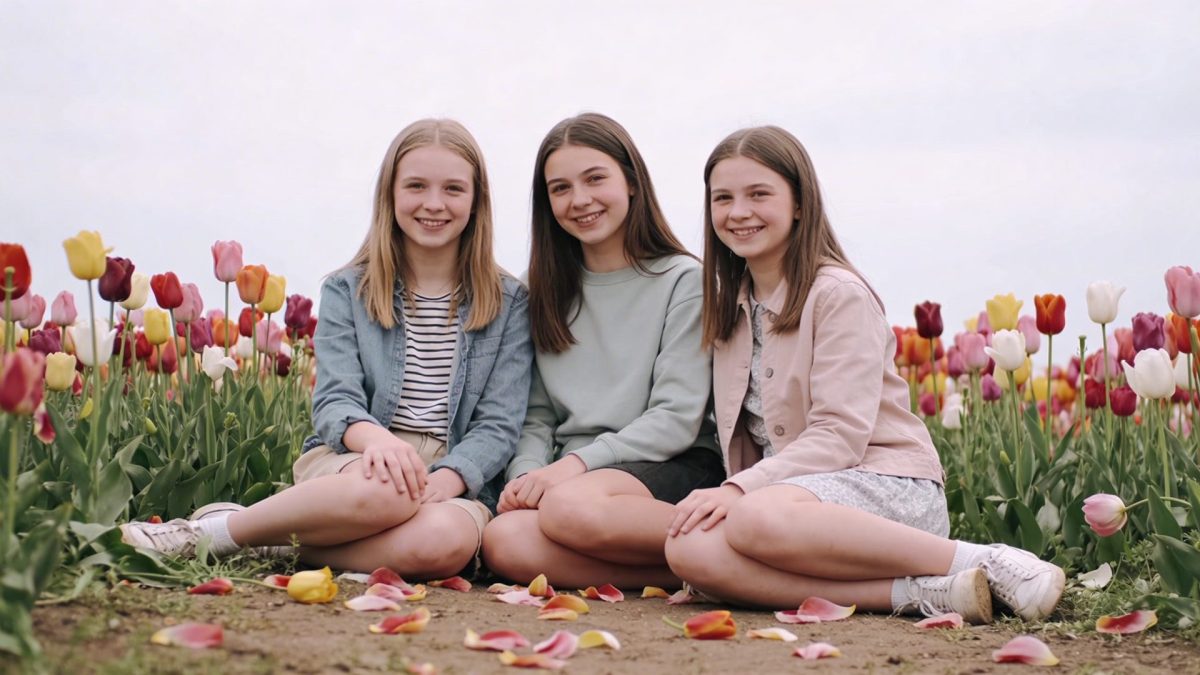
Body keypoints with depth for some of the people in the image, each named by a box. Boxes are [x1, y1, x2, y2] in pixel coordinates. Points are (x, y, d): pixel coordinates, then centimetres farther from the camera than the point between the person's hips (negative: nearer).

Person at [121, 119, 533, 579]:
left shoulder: (509, 303, 6)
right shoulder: (347, 291, 8)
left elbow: (498, 426, 0)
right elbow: (334, 402, -3)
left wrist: (444, 481, -20)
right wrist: (377, 438, -28)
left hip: (455, 476, 1)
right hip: (348, 463, 0)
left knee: (445, 541, -39)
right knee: (386, 491, -40)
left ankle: (281, 541, -18)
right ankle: (204, 532, -19)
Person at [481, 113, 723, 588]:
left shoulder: (682, 281, 2)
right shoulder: (550, 291, 18)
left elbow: (677, 419, -5)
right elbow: (537, 415, 13)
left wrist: (578, 462, -15)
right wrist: (528, 474, -8)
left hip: (672, 470, -4)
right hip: (568, 477, 5)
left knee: (571, 508, -38)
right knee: (504, 541, -31)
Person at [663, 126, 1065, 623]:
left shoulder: (839, 294, -7)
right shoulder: (730, 306, 16)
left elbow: (839, 436, -16)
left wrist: (741, 489, -25)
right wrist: (732, 493, -3)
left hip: (889, 487, -6)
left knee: (758, 519, -40)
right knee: (688, 550, -28)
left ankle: (980, 562, -23)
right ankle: (919, 593, -26)